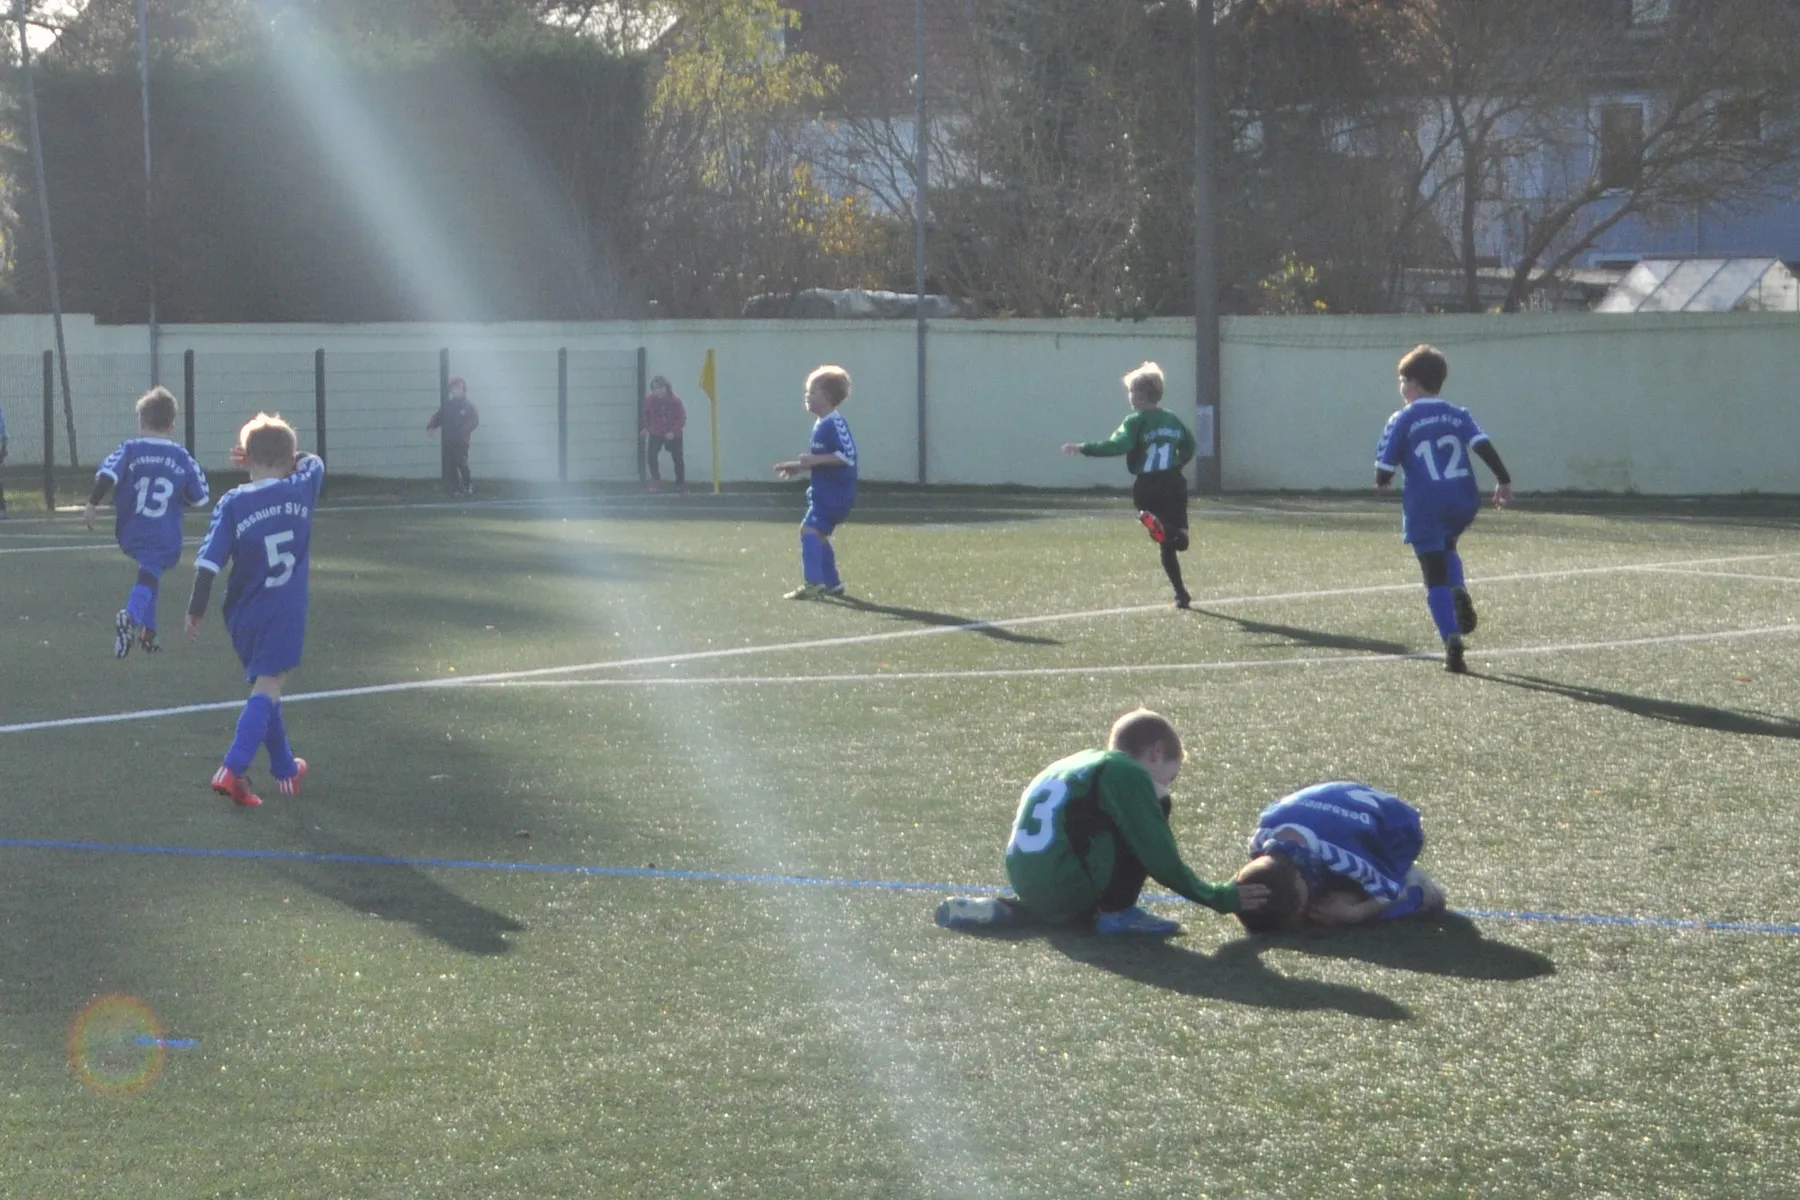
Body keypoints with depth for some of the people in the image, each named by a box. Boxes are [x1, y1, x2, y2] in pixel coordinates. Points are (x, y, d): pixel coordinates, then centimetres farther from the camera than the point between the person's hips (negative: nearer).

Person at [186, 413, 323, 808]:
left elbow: (209, 562, -10)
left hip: (243, 614, 2)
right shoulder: (301, 490, -4)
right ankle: (233, 770, -25)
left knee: (264, 686, 19)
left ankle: (286, 768, 32)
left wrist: (196, 611, -2)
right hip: (286, 613, -2)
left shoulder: (233, 504, -7)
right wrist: (279, 461, 18)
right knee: (267, 688, -7)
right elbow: (313, 461, 20)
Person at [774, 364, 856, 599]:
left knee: (809, 529, -19)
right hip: (825, 491, 11)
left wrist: (814, 460, -25)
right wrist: (799, 466, 16)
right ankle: (832, 584, 28)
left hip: (834, 492, -11)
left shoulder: (834, 423, -18)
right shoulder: (821, 424, 15)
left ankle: (812, 584, -24)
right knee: (818, 534, 18)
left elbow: (848, 456, -25)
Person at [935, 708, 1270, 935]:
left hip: (1025, 884, 8)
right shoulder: (1127, 773, 0)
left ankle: (1006, 909, 17)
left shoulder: (1081, 763, 26)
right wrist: (1218, 898, 4)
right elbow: (1161, 860, -4)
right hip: (1069, 887, -8)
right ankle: (1116, 912, -2)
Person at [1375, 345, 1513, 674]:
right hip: (1463, 502, 4)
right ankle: (1459, 592, 4)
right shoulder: (1457, 415, 9)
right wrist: (1504, 481, -4)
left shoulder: (1402, 421, -1)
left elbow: (1384, 470, -2)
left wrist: (1383, 481, 19)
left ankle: (1452, 641, -14)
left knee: (1435, 577, 1)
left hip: (1425, 507, -4)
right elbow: (1484, 446, -5)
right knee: (1446, 547, 33)